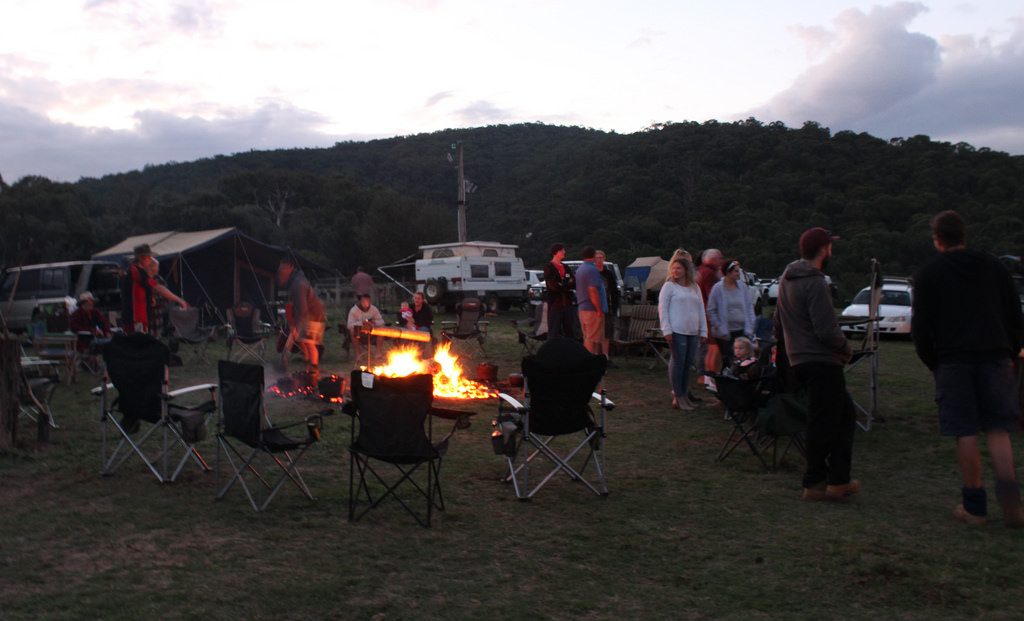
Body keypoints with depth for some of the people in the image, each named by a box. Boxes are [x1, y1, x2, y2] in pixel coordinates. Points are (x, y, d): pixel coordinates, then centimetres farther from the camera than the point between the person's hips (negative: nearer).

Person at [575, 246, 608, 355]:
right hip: (593, 310, -9)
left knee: (587, 338, 15)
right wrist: (599, 309, -18)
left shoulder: (579, 269, 15)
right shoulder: (592, 270, -14)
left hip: (582, 308, 9)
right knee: (593, 340, -6)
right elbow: (593, 291, -22)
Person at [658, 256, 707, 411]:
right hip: (676, 331, -5)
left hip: (692, 331, 5)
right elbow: (662, 309, -4)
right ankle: (678, 397, 0)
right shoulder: (669, 286, 1)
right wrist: (666, 330, -11)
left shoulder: (695, 287, 16)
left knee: (688, 363, 8)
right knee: (678, 362, -5)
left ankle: (684, 394, 17)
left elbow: (701, 309, 19)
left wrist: (703, 330, 14)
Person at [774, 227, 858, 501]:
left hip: (799, 361, 10)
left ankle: (837, 480, 15)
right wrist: (846, 349, -4)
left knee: (844, 414, 15)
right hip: (822, 362, -10)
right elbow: (827, 331, -21)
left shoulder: (786, 279, 14)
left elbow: (778, 325, 21)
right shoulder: (815, 283, -17)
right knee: (822, 423, -2)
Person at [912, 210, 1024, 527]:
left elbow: (920, 326, -1)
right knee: (997, 430, 7)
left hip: (953, 361, -2)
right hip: (995, 358, 3)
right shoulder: (993, 266, 12)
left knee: (966, 433, 1)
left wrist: (931, 362, 9)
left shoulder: (929, 273, 2)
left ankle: (974, 506, 5)